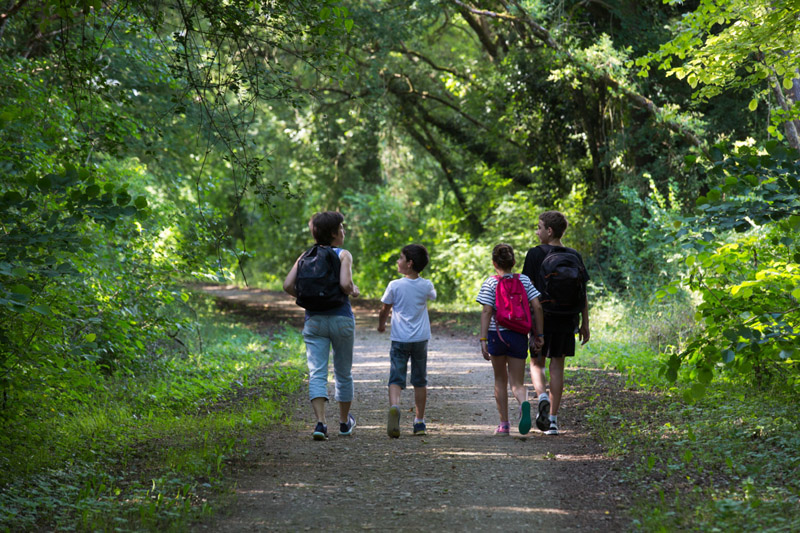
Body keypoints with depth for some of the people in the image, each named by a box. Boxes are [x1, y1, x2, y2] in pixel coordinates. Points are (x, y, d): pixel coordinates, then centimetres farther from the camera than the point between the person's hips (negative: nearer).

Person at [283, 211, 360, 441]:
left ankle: (321, 422, -21)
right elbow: (345, 284, -21)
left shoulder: (306, 256, 6)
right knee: (343, 373, 15)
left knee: (317, 373, -4)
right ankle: (344, 422, 28)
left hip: (314, 319, 2)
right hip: (341, 317, -2)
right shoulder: (343, 255, -6)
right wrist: (354, 291, 0)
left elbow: (288, 285, -2)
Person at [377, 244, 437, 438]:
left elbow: (385, 310, 4)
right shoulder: (426, 285, 0)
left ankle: (394, 407, -35)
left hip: (399, 339, -2)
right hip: (421, 339, 2)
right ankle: (419, 422, 18)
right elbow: (433, 296, 23)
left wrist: (381, 324, 24)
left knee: (396, 378, -5)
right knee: (420, 381, 13)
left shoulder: (395, 286, -7)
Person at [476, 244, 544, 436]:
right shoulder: (524, 281, 3)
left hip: (497, 335, -1)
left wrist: (483, 340, -14)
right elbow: (537, 307, -3)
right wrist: (538, 335, 4)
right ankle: (524, 403, -32)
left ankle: (503, 424, 17)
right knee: (517, 383, 3)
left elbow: (486, 312, -12)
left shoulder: (490, 283, -4)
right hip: (519, 336, 1)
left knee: (500, 380, 16)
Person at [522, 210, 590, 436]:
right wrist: (585, 324, 11)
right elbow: (583, 294, 5)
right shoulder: (574, 256, 5)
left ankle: (542, 396, -17)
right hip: (567, 319, 3)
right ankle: (552, 419, 6)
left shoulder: (535, 254, -5)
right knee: (557, 365, 7)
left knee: (536, 362, 13)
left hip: (542, 317, -3)